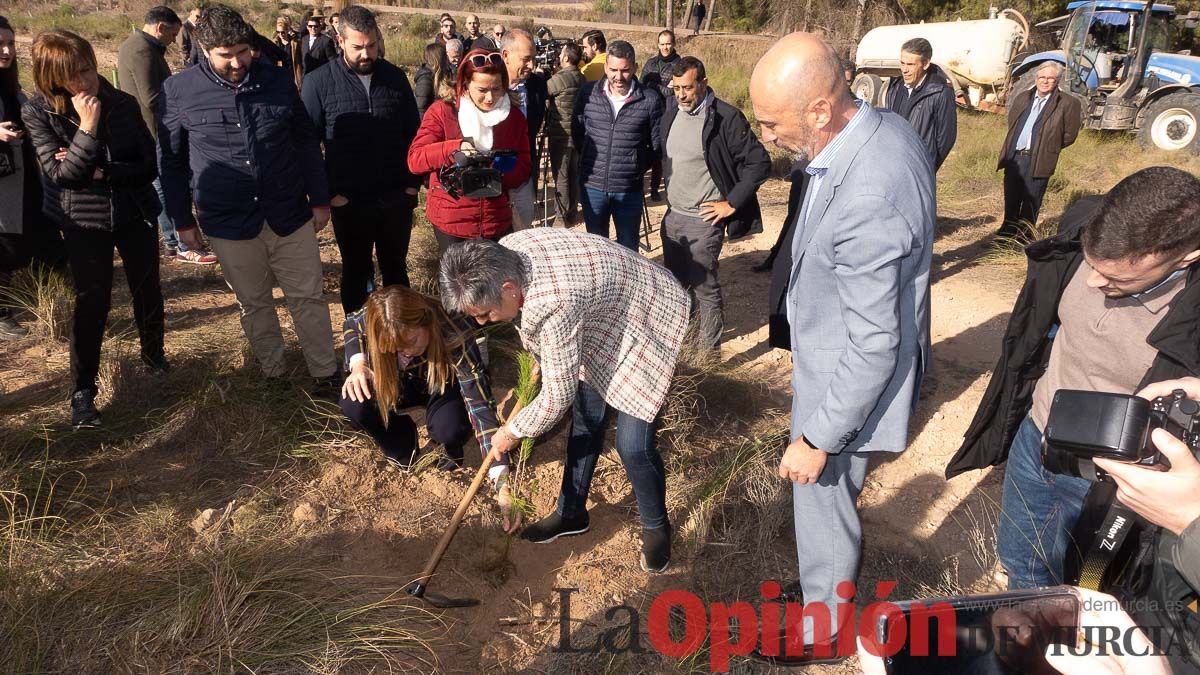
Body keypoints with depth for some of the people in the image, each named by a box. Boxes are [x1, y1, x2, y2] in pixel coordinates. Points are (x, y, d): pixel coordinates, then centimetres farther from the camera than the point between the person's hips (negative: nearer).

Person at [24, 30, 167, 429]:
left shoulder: (123, 103, -7)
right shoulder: (38, 113, -11)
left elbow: (149, 166, -6)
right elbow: (60, 175, -19)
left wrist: (99, 173, -19)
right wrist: (87, 129, -29)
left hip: (135, 214, 2)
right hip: (84, 222, -2)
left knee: (147, 290, 13)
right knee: (92, 303, -2)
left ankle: (154, 359, 36)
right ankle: (82, 391, 10)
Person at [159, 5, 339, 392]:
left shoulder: (277, 80, -1)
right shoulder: (178, 91, -5)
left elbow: (306, 142, 7)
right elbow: (171, 160, 4)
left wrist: (320, 200, 7)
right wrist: (183, 221, 6)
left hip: (290, 216, 1)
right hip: (229, 225, 0)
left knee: (309, 298, 8)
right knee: (254, 304, 14)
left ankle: (326, 372, 21)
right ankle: (274, 372, 32)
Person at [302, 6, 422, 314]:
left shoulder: (395, 77, 3)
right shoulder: (320, 81, -5)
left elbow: (413, 133, 9)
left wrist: (413, 182, 2)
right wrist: (327, 192, -8)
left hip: (396, 198, 2)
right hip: (349, 201, -2)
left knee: (396, 269, 15)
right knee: (355, 272, 13)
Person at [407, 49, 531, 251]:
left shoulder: (514, 116, 5)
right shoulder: (442, 111, -4)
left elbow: (524, 167, 4)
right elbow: (415, 159, -11)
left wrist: (499, 176, -18)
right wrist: (454, 148, -27)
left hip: (497, 222, 2)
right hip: (451, 221, -2)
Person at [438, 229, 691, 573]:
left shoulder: (553, 304, -41)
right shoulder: (502, 255, -15)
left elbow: (558, 396, -27)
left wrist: (513, 431, -10)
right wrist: (539, 355, 11)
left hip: (648, 317, -8)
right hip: (603, 312, 9)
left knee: (632, 444, -10)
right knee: (585, 418, 13)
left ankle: (656, 527, 18)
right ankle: (571, 512, 31)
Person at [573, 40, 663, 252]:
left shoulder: (650, 99, -7)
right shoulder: (588, 93, -2)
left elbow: (657, 144, 2)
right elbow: (576, 133, 10)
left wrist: (639, 167, 2)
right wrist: (592, 160, 9)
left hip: (629, 189, -1)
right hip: (592, 186, 2)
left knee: (628, 249, 13)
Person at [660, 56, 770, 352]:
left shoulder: (726, 118, -16)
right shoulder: (672, 110, 3)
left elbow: (760, 163, -14)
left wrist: (731, 203, -13)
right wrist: (668, 195, 13)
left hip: (704, 220, -6)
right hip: (672, 215, 7)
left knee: (704, 288, 1)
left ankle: (710, 351, 16)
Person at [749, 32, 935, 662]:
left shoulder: (865, 199, -36)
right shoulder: (886, 128, -7)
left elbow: (874, 344, -29)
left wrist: (817, 437, -20)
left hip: (851, 376, -10)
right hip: (845, 354, 10)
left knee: (823, 504, 13)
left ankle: (819, 631, 39)